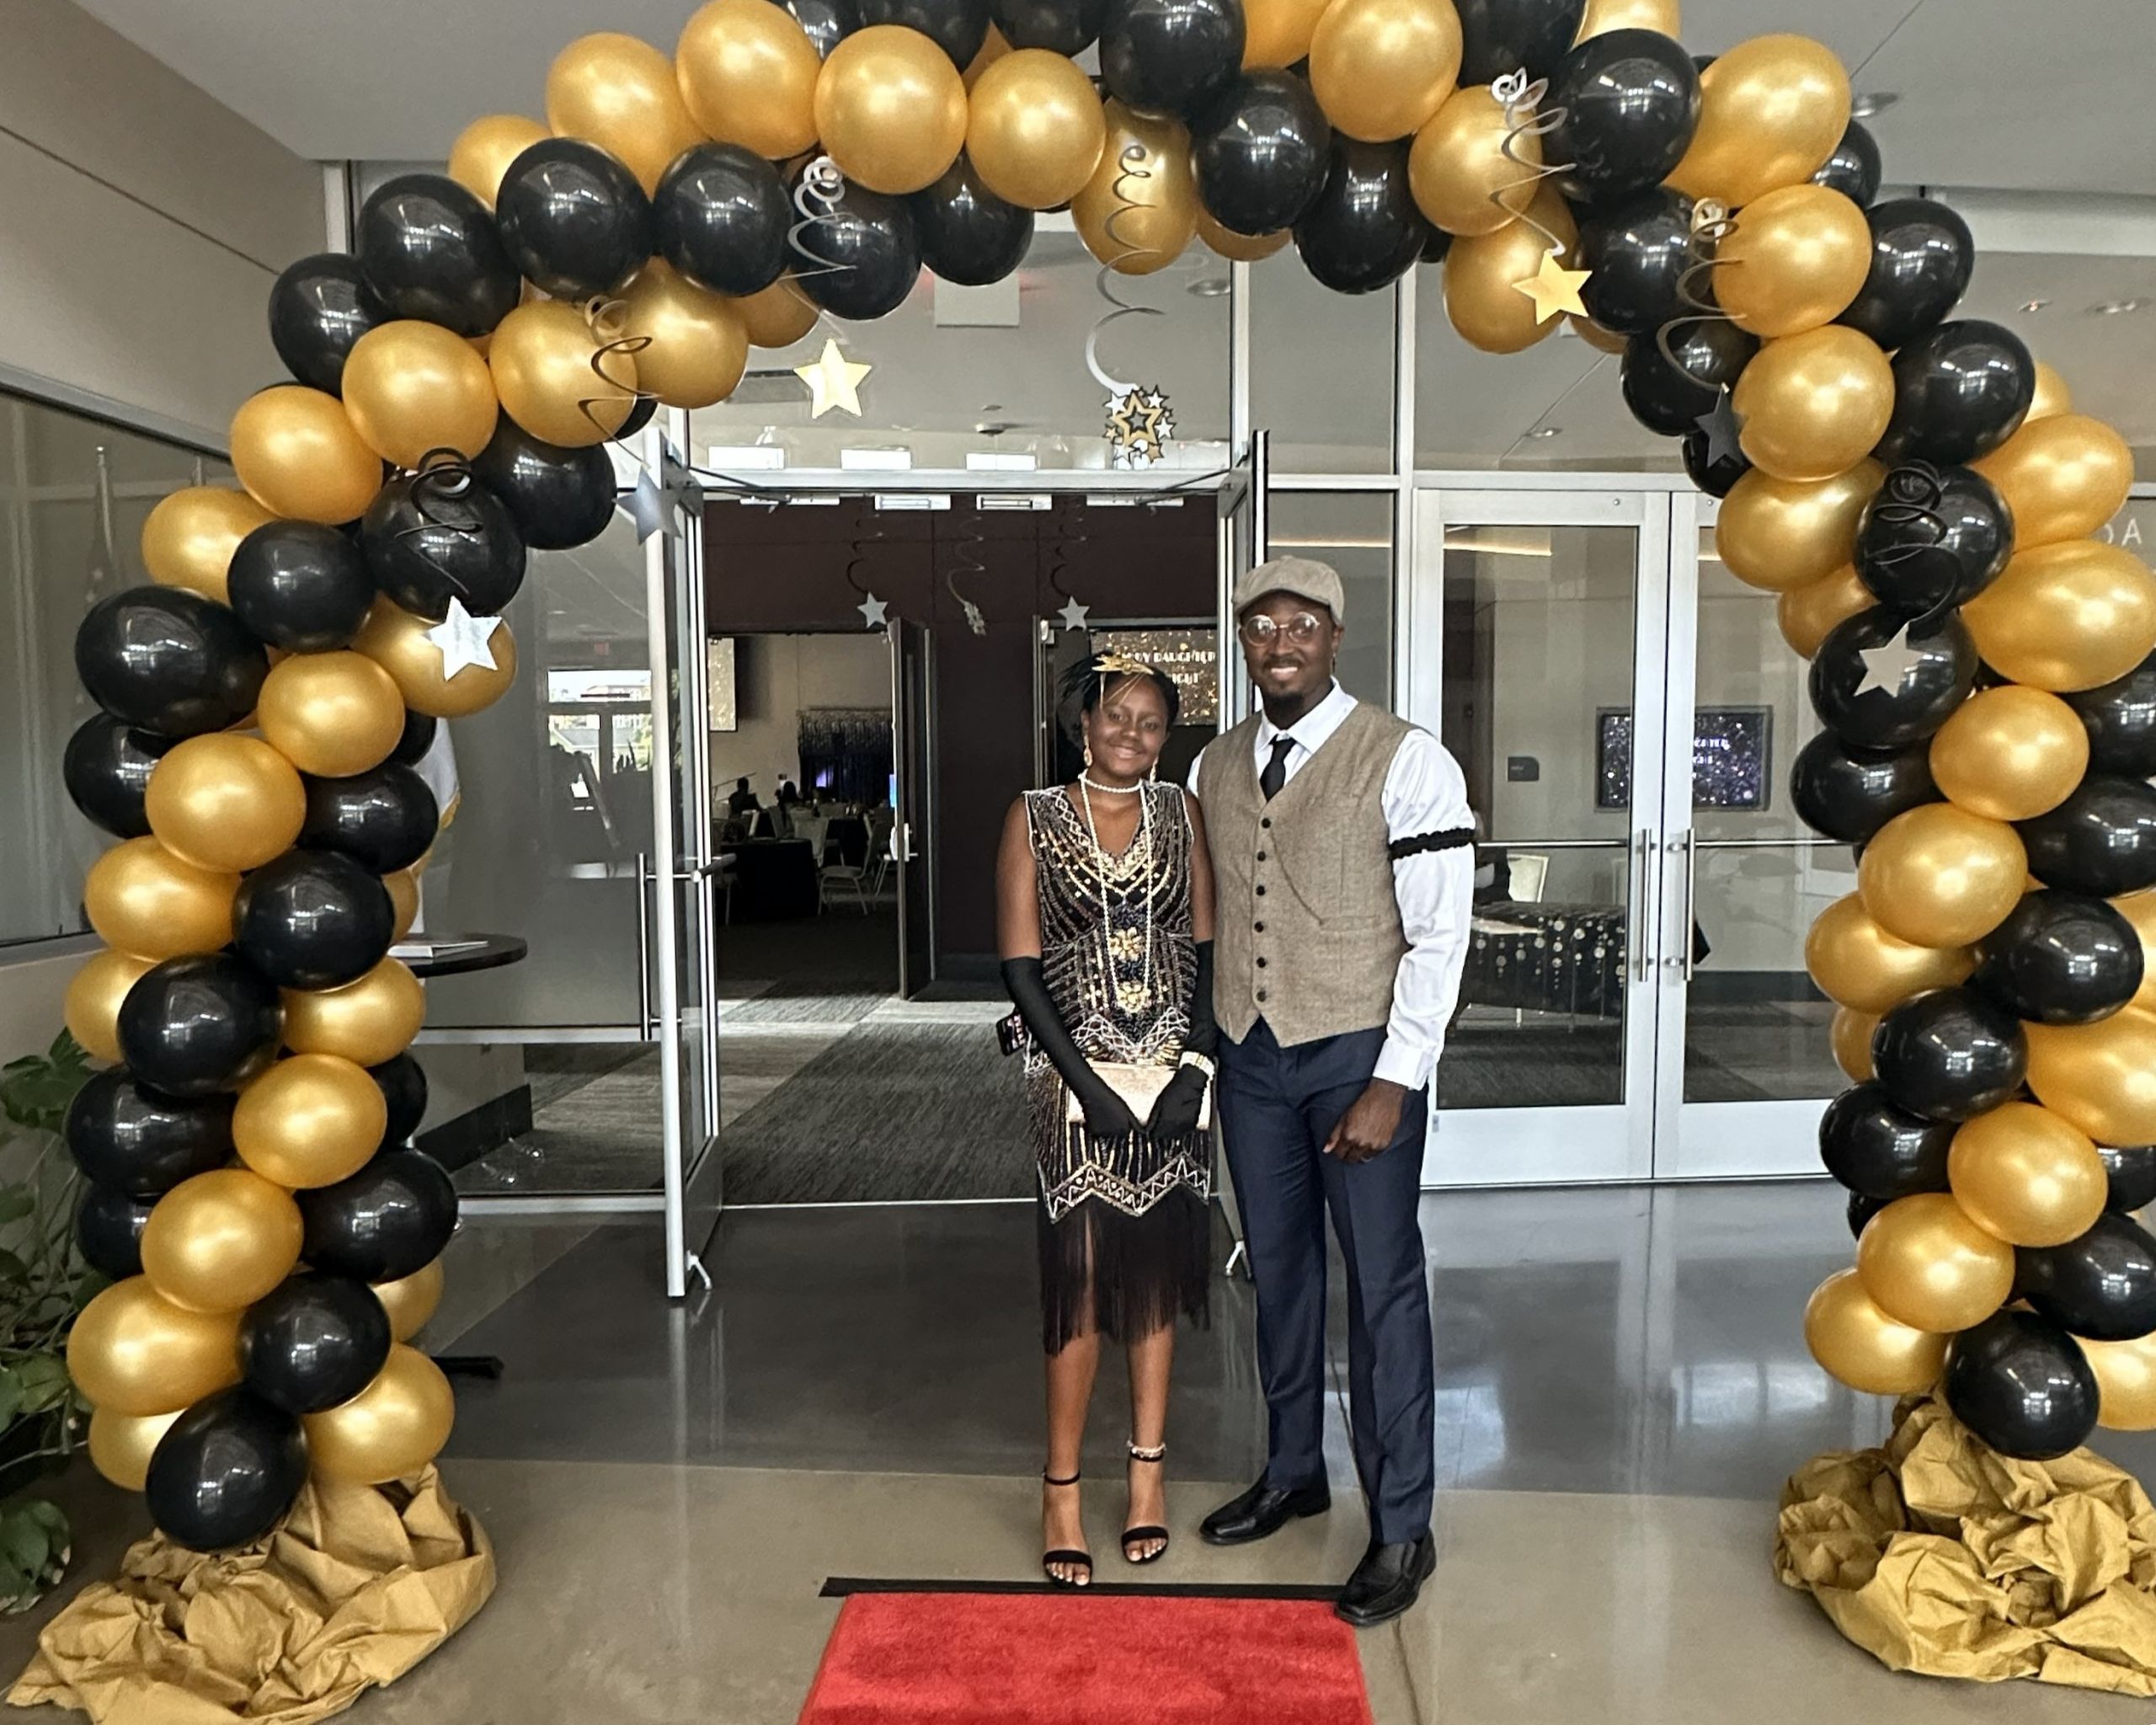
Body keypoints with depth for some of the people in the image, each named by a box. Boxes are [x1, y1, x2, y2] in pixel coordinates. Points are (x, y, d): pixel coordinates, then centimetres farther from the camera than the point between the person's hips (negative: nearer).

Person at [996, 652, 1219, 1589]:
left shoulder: (1181, 812, 5)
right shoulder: (1035, 817, -1)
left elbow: (1206, 948, 4)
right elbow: (1021, 963, -5)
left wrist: (1194, 1065, -7)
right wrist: (1085, 1080, -12)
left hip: (1173, 1071, 3)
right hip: (1077, 1073, -2)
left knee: (1158, 1273, 12)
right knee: (1082, 1281, -2)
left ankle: (1148, 1469, 27)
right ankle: (1061, 1491, 15)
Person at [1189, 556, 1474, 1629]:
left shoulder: (1405, 762, -10)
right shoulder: (1213, 767, 5)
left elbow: (1439, 934, -12)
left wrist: (1393, 1083, -16)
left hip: (1359, 1054, -5)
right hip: (1249, 1054, 5)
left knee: (1382, 1286, 4)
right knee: (1277, 1269, 17)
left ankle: (1401, 1530, 22)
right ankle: (1292, 1472, 38)